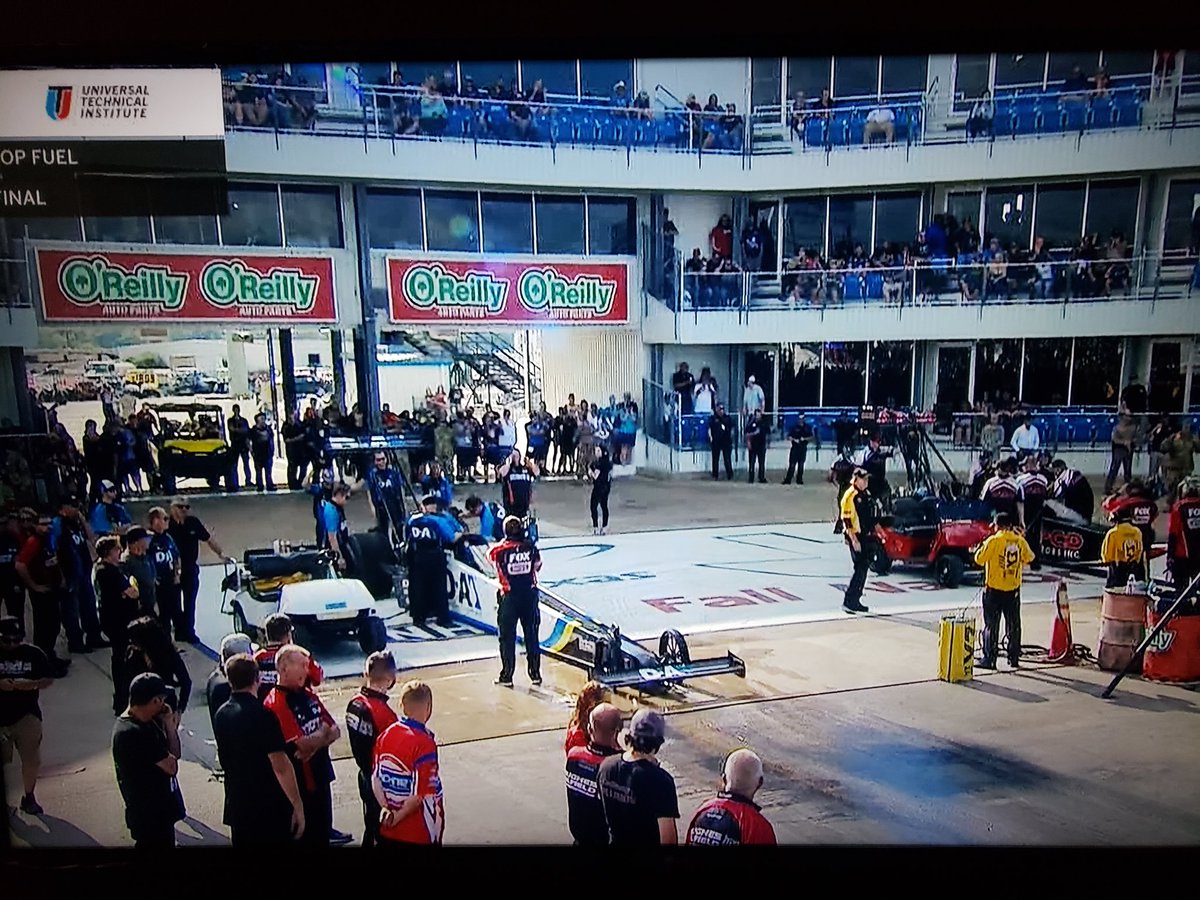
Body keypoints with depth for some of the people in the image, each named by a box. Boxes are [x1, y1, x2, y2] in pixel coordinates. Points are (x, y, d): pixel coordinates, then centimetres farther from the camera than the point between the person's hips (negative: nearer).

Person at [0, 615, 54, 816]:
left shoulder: (33, 653, -5)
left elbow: (49, 679, 1)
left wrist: (32, 684, -19)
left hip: (27, 715, 1)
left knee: (32, 760, 4)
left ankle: (28, 797, 25)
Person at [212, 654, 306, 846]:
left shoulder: (220, 715, 2)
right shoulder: (262, 715, -20)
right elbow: (281, 766, -22)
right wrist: (298, 806, -16)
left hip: (237, 807, 7)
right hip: (271, 808, -7)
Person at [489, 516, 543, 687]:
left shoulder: (500, 549, -11)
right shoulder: (531, 547, -6)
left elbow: (489, 554, 12)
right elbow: (538, 566, 9)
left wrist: (505, 541, 14)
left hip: (510, 596, -2)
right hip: (530, 594, 2)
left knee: (507, 637, 7)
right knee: (531, 634, 13)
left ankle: (507, 676, 9)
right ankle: (535, 674, 18)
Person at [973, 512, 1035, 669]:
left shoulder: (993, 541, -13)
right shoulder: (1020, 541, 0)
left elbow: (979, 559, -12)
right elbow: (1029, 558, 15)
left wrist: (983, 545, 6)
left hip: (994, 589, -4)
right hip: (1013, 590, 4)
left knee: (991, 625, 1)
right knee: (1014, 625, 13)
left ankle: (989, 659, 1)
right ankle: (1014, 658, 19)